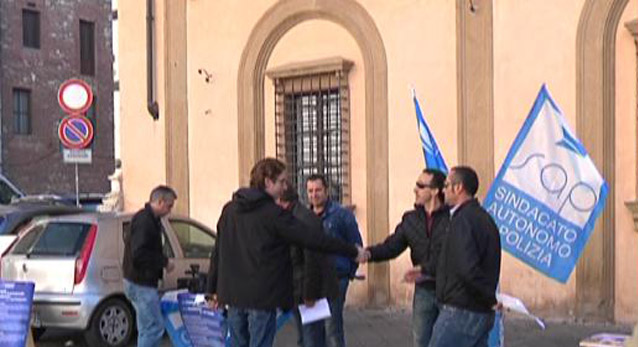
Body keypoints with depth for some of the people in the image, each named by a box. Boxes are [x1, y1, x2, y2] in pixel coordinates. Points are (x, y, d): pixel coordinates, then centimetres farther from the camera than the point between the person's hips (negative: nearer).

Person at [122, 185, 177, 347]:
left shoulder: (150, 219, 14)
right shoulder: (144, 221, -18)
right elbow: (139, 254, -25)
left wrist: (162, 260, 9)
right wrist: (164, 261, -16)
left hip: (141, 281, 11)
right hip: (141, 283, -11)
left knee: (147, 328, 16)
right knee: (154, 327, -7)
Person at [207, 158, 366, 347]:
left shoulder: (229, 210, 9)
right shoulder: (273, 213, -12)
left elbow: (218, 252, 14)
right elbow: (312, 238, -13)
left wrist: (213, 289, 22)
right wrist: (352, 251, -6)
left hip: (233, 296, 7)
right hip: (262, 297, -6)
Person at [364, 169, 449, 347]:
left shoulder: (452, 217, -12)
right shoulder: (411, 219, 7)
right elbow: (392, 245, 0)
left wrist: (426, 269, -20)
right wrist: (369, 253, -17)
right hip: (424, 291, 5)